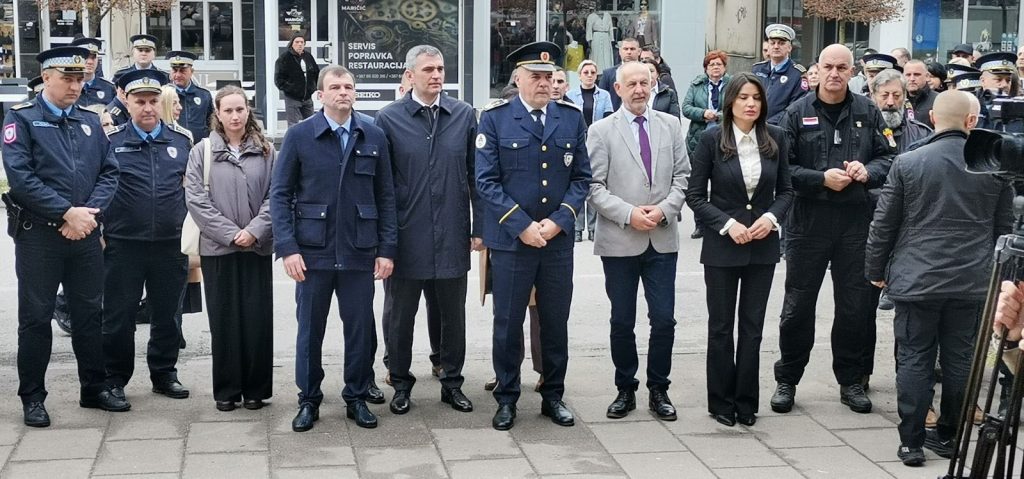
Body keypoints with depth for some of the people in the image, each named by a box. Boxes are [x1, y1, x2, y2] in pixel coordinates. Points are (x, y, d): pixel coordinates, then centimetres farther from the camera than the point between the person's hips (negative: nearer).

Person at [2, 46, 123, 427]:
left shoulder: (90, 121, 12)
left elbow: (109, 172, 7)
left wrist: (90, 212, -10)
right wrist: (67, 213, -17)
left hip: (85, 233, 5)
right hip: (38, 235, -4)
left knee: (90, 313, 11)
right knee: (36, 317, 3)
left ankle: (94, 389, 23)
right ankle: (32, 398, 13)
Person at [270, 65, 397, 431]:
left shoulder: (374, 137, 4)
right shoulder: (299, 136, -1)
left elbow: (386, 197, 6)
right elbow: (280, 194, -1)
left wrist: (387, 249, 0)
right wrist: (288, 248, -10)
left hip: (360, 252, 1)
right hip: (313, 251, -1)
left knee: (360, 328, 7)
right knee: (310, 329, 7)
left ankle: (357, 398, 22)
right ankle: (309, 400, 21)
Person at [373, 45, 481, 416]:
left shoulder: (464, 115, 2)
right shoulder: (389, 119, -3)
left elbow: (476, 175, 5)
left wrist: (479, 226, 3)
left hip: (452, 237, 2)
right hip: (407, 238, -1)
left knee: (453, 315, 12)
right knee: (400, 316, 10)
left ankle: (452, 382, 26)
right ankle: (400, 383, 25)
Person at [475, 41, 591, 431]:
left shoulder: (572, 118, 6)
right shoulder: (495, 118, -3)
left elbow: (581, 177, 6)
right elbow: (486, 181, -7)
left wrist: (559, 220, -8)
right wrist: (521, 226, -14)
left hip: (559, 239, 3)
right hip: (510, 239, -3)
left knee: (556, 321, 11)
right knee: (508, 323, 6)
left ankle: (553, 396, 25)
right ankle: (506, 399, 20)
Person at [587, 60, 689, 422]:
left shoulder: (670, 125, 8)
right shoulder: (601, 131, -1)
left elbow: (682, 175, 7)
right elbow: (594, 186, -5)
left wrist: (664, 209, -9)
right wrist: (629, 214, -15)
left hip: (663, 239, 2)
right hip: (619, 240, -2)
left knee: (664, 320, 2)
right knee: (622, 322, 7)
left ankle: (658, 390, 17)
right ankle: (625, 390, 22)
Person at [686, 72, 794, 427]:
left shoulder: (776, 138, 0)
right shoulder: (712, 140, -7)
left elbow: (786, 190, 7)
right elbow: (695, 195, -4)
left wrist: (771, 217, -11)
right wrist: (727, 224, -15)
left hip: (763, 246, 2)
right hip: (722, 246, -2)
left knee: (753, 327, 8)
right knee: (721, 327, 7)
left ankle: (746, 403, 18)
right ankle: (721, 402, 18)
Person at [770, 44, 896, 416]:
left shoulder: (868, 112, 5)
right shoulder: (798, 113, -1)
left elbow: (888, 156, 7)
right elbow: (783, 166, -6)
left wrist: (868, 171, -12)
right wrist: (822, 179, -17)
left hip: (856, 221, 2)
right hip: (808, 221, -2)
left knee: (856, 304, 9)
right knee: (798, 303, 6)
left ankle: (852, 381, 22)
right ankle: (787, 380, 19)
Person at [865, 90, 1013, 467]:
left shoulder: (907, 163, -6)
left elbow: (884, 224, -1)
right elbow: (1003, 226, 9)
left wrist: (875, 270, 11)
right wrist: (993, 271, 22)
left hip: (917, 279, -2)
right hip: (973, 281, 2)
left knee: (914, 360, 4)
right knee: (959, 359, 12)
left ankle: (911, 442, 6)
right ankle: (947, 436, 21)